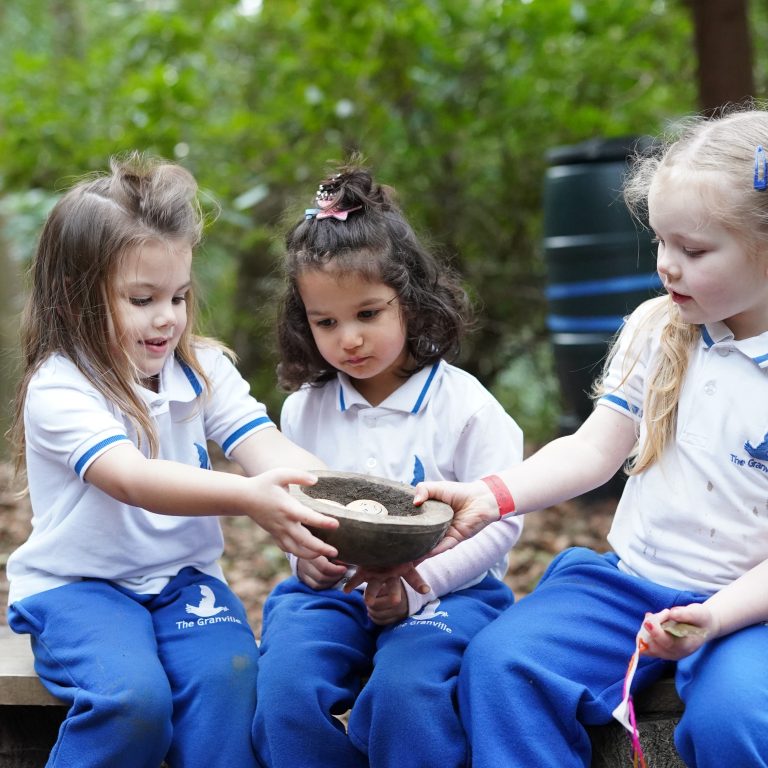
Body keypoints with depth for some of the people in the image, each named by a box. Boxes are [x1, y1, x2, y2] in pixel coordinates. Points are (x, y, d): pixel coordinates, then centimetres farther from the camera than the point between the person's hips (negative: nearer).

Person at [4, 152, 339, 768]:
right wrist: (246, 497, -49)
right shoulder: (59, 389, -15)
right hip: (78, 585, -4)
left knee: (228, 674, -26)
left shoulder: (204, 369, 3)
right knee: (133, 695, -30)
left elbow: (267, 449, -13)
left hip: (183, 578, 4)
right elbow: (132, 478, -33)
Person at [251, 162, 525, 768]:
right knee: (287, 684, -25)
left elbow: (499, 521, -8)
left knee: (404, 688, -33)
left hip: (445, 587, -3)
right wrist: (305, 555, -9)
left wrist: (415, 584, -21)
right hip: (333, 588, 4)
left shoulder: (465, 406, -3)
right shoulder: (304, 410, 11)